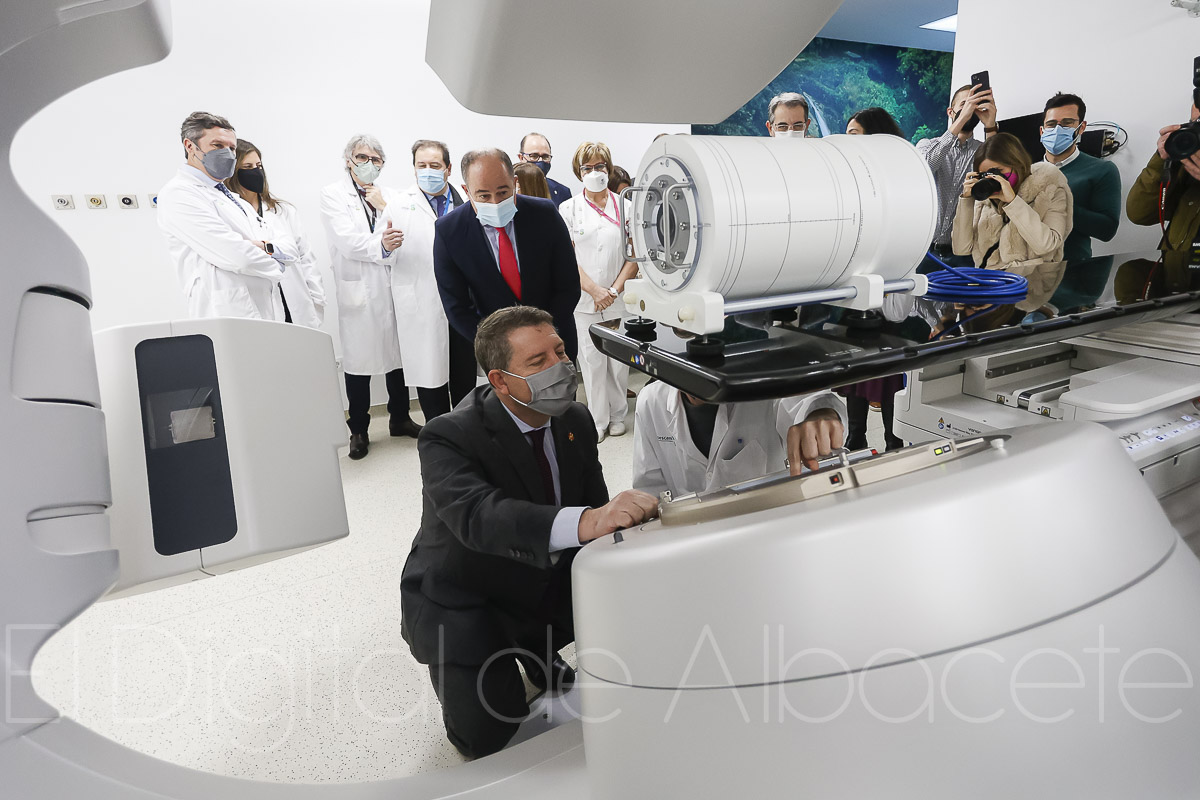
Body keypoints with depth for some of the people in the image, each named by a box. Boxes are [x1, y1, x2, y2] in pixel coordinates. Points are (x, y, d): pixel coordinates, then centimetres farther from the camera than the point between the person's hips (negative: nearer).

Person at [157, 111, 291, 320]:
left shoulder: (235, 199, 25)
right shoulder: (178, 194, -3)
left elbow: (289, 251, 18)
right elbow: (235, 257, -15)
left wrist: (266, 247, -5)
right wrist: (276, 267, 3)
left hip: (268, 312, 8)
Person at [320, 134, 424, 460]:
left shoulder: (388, 195, 16)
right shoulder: (333, 195, 2)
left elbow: (403, 233, 4)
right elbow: (346, 240, -15)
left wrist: (383, 207, -7)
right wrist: (380, 246, -32)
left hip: (393, 286, 4)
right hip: (358, 288, -4)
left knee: (399, 353, 9)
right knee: (358, 359, 1)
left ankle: (399, 418, 25)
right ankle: (358, 430, 14)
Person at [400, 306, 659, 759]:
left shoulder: (575, 420, -7)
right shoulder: (449, 438, -26)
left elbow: (596, 506, -4)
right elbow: (479, 516, -45)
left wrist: (622, 517, -26)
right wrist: (583, 522, -60)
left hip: (546, 584, 5)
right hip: (464, 599, -5)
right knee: (487, 732, -17)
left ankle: (536, 648, 15)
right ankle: (459, 667, 18)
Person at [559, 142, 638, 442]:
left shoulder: (624, 207, 6)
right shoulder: (568, 209, 5)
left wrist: (615, 289, -8)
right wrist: (595, 290, -10)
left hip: (620, 300, 1)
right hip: (584, 301, 0)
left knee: (619, 360, 5)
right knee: (591, 361, 2)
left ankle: (618, 416, 22)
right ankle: (597, 420, 15)